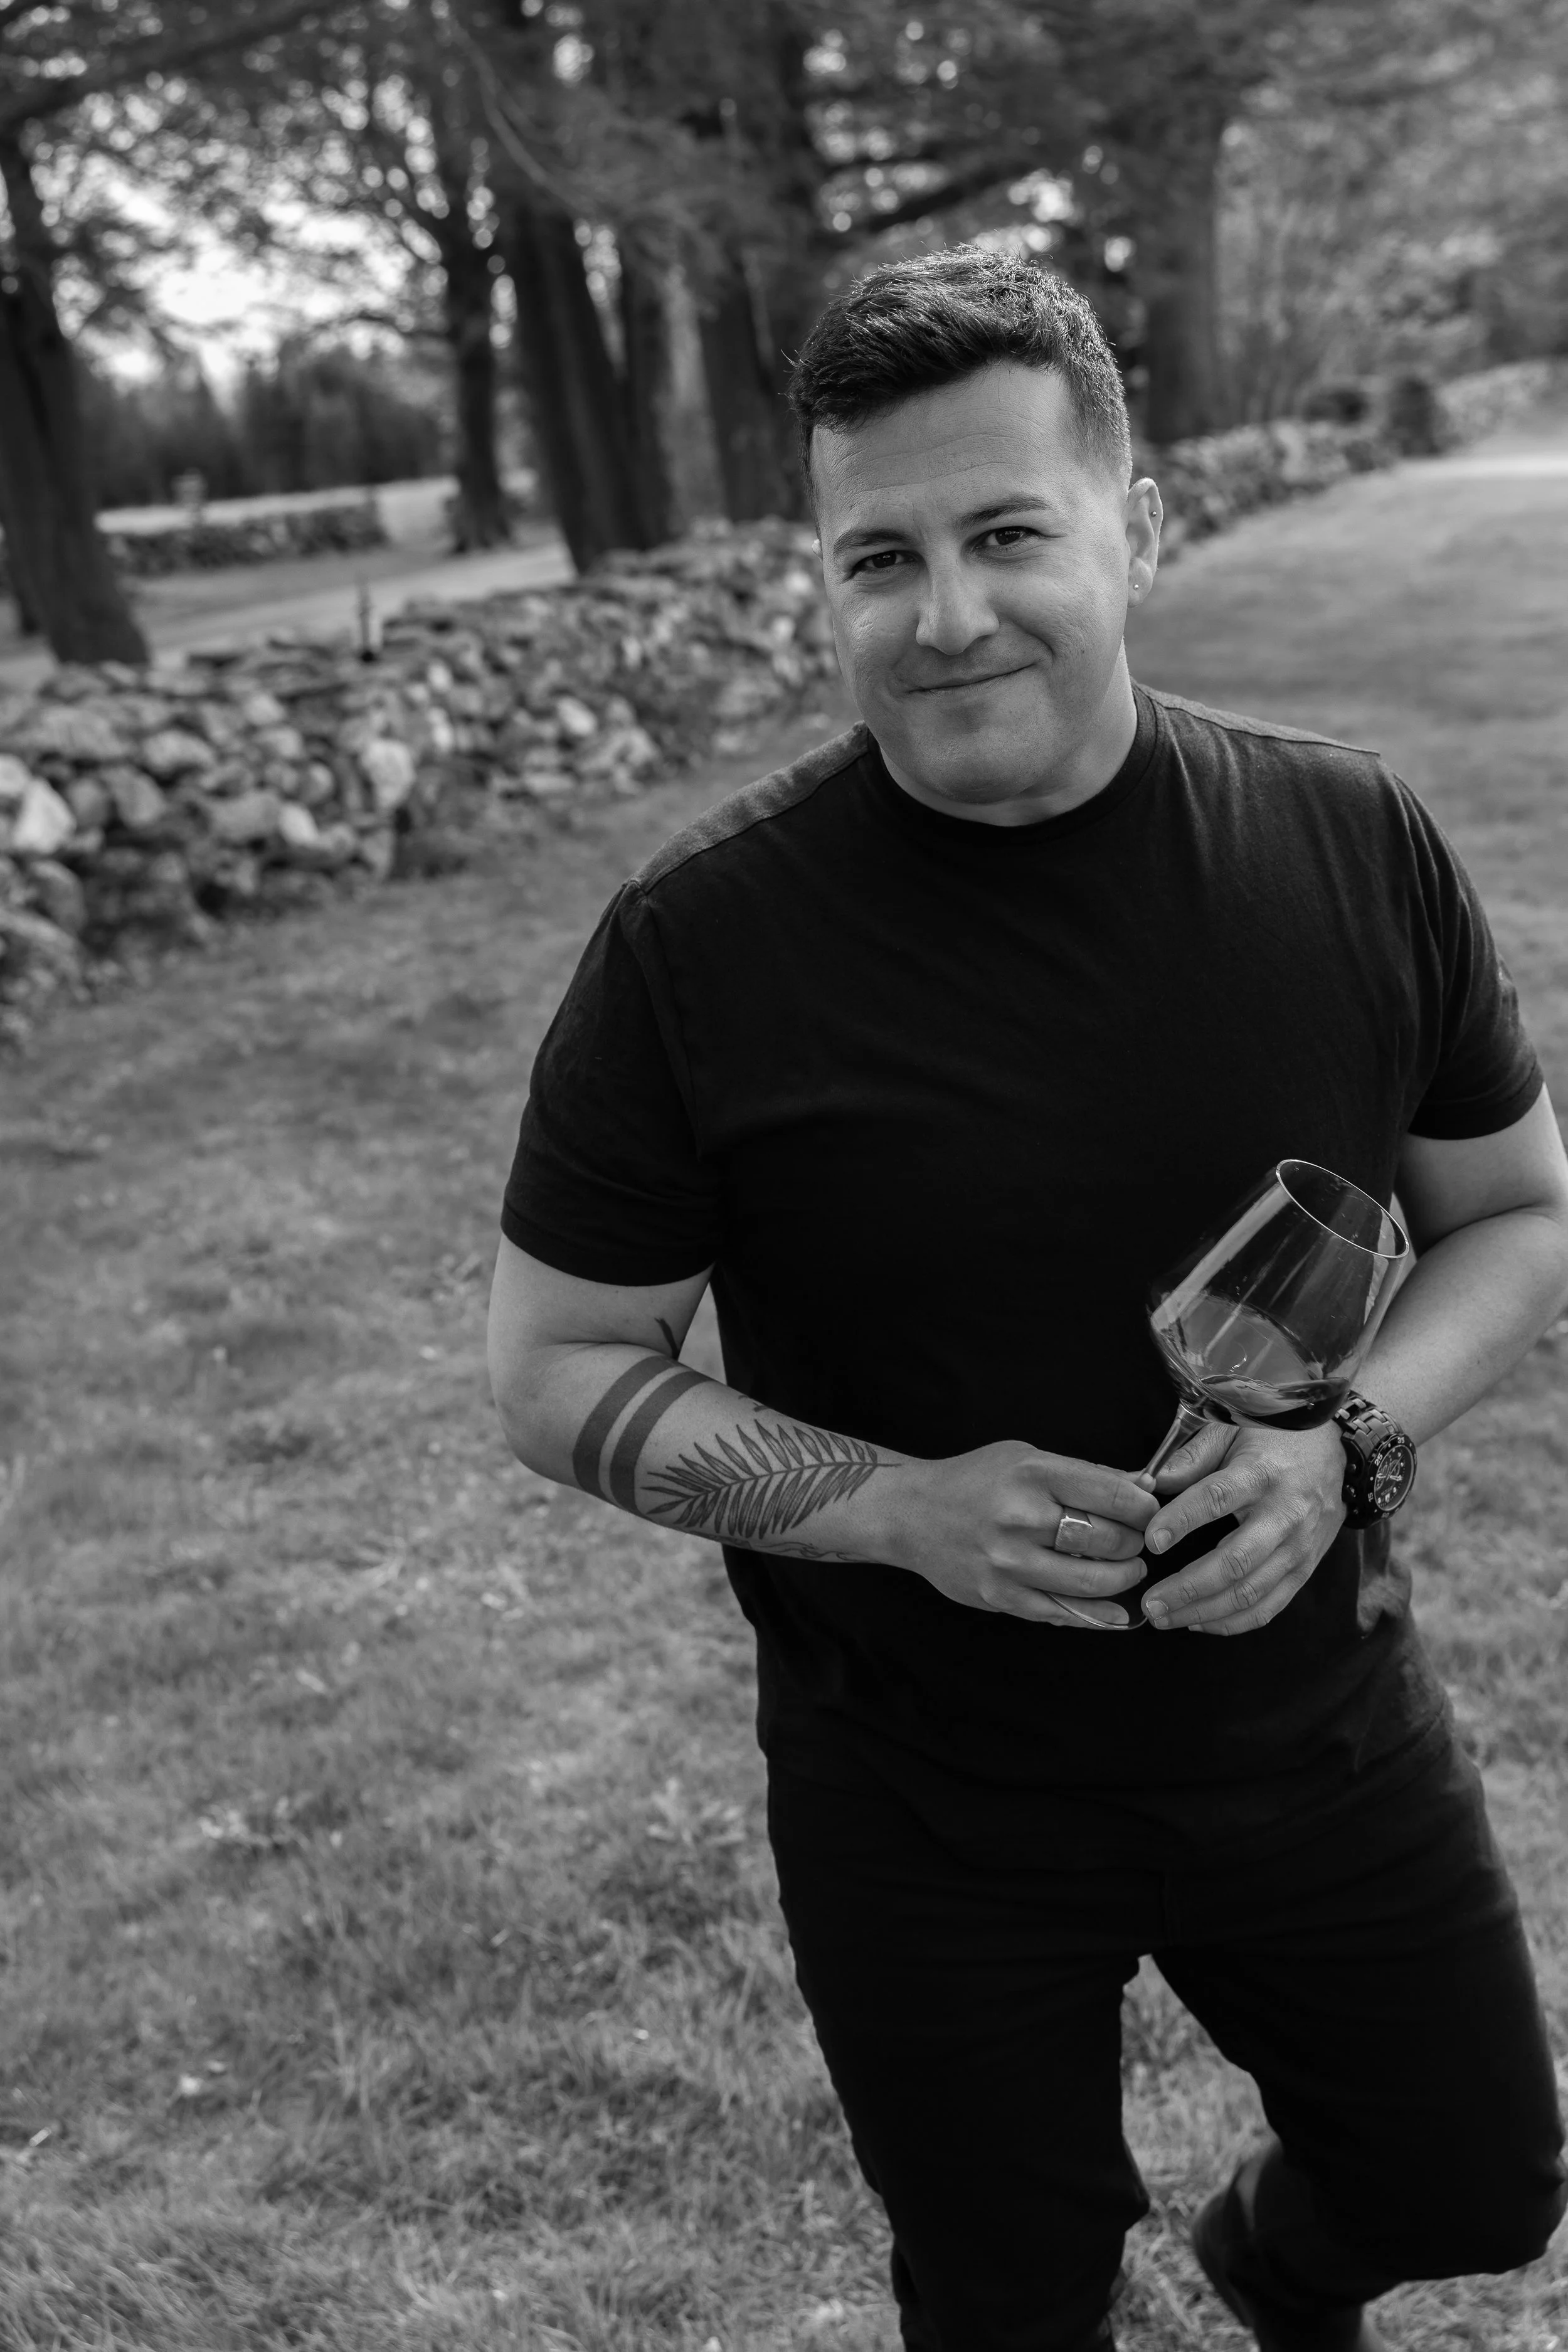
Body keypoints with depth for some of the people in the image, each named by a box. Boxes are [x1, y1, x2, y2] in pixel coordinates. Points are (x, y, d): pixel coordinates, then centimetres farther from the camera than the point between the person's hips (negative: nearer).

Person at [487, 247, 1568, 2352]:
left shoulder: (1352, 844, -12)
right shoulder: (700, 946, -19)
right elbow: (562, 1375, -9)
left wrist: (1347, 1445, -18)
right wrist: (901, 1507, -24)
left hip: (1319, 1724, 3)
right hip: (926, 1805, -2)